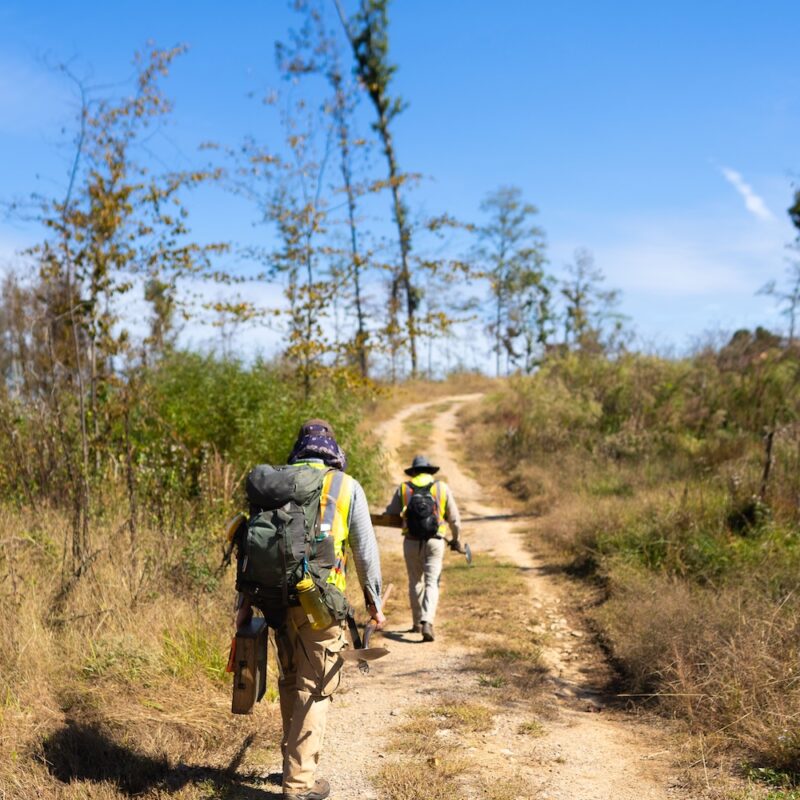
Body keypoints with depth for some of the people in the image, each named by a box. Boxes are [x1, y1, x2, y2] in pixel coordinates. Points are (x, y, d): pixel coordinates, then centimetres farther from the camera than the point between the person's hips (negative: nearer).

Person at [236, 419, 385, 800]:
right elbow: (365, 550, 3)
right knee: (314, 688, 3)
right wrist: (374, 600, 12)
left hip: (278, 599, 4)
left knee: (291, 681, 20)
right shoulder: (346, 487, 2)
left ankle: (295, 758, 31)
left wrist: (245, 600, 12)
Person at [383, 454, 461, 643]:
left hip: (411, 542, 1)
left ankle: (417, 623, 23)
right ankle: (427, 622, -18)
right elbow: (454, 519, 6)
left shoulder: (404, 488, 4)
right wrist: (455, 539, 22)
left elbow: (390, 515, 7)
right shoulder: (442, 488, 4)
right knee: (432, 583, -1)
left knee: (415, 583, 16)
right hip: (434, 542, -1)